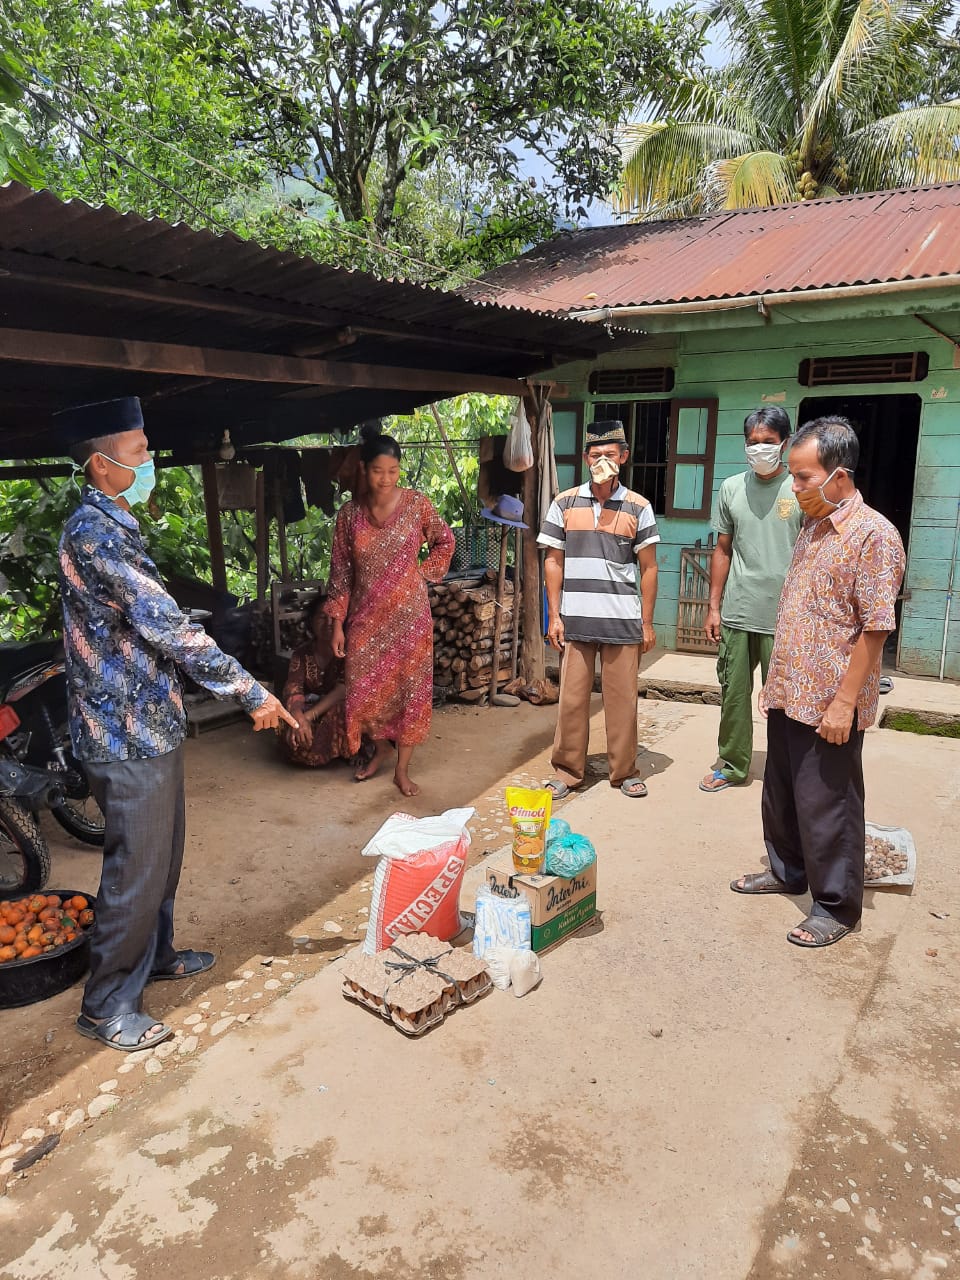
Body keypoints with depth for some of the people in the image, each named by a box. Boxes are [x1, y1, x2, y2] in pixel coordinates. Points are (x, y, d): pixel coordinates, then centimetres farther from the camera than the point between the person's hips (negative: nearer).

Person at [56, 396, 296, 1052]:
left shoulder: (111, 525, 12)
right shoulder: (97, 532, -21)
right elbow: (167, 626, -26)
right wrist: (252, 692, -23)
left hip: (149, 720, 10)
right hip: (129, 731, -10)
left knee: (162, 852, 22)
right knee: (137, 867, 2)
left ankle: (155, 954, 40)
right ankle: (108, 1007, 18)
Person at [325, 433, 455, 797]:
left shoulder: (416, 504, -7)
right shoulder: (349, 513, -3)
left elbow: (445, 542, 8)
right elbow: (340, 569, 1)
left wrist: (423, 574, -1)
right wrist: (337, 623, -1)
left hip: (409, 612, -1)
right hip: (366, 615, 2)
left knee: (410, 686, 4)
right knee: (365, 688, 7)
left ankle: (402, 768, 18)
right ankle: (380, 748, 35)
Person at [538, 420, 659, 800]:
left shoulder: (638, 507, 2)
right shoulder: (565, 503, 4)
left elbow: (648, 568, 4)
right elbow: (554, 561, 6)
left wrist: (647, 623, 1)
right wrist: (554, 616, 0)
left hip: (623, 621, 0)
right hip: (575, 621, 1)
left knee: (622, 699, 6)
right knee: (571, 698, 5)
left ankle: (624, 771, 21)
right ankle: (568, 771, 18)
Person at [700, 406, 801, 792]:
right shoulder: (731, 488, 8)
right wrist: (713, 607, 9)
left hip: (784, 616, -3)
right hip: (736, 614, 4)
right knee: (734, 693, 11)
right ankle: (732, 766, 26)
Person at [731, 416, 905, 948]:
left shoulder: (872, 535, -16)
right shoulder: (812, 529, 11)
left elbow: (874, 628, -19)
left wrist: (845, 701, -21)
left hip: (829, 705, -8)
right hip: (788, 696, 8)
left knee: (826, 808, 4)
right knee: (780, 794, 20)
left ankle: (836, 908, 20)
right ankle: (787, 871, 40)